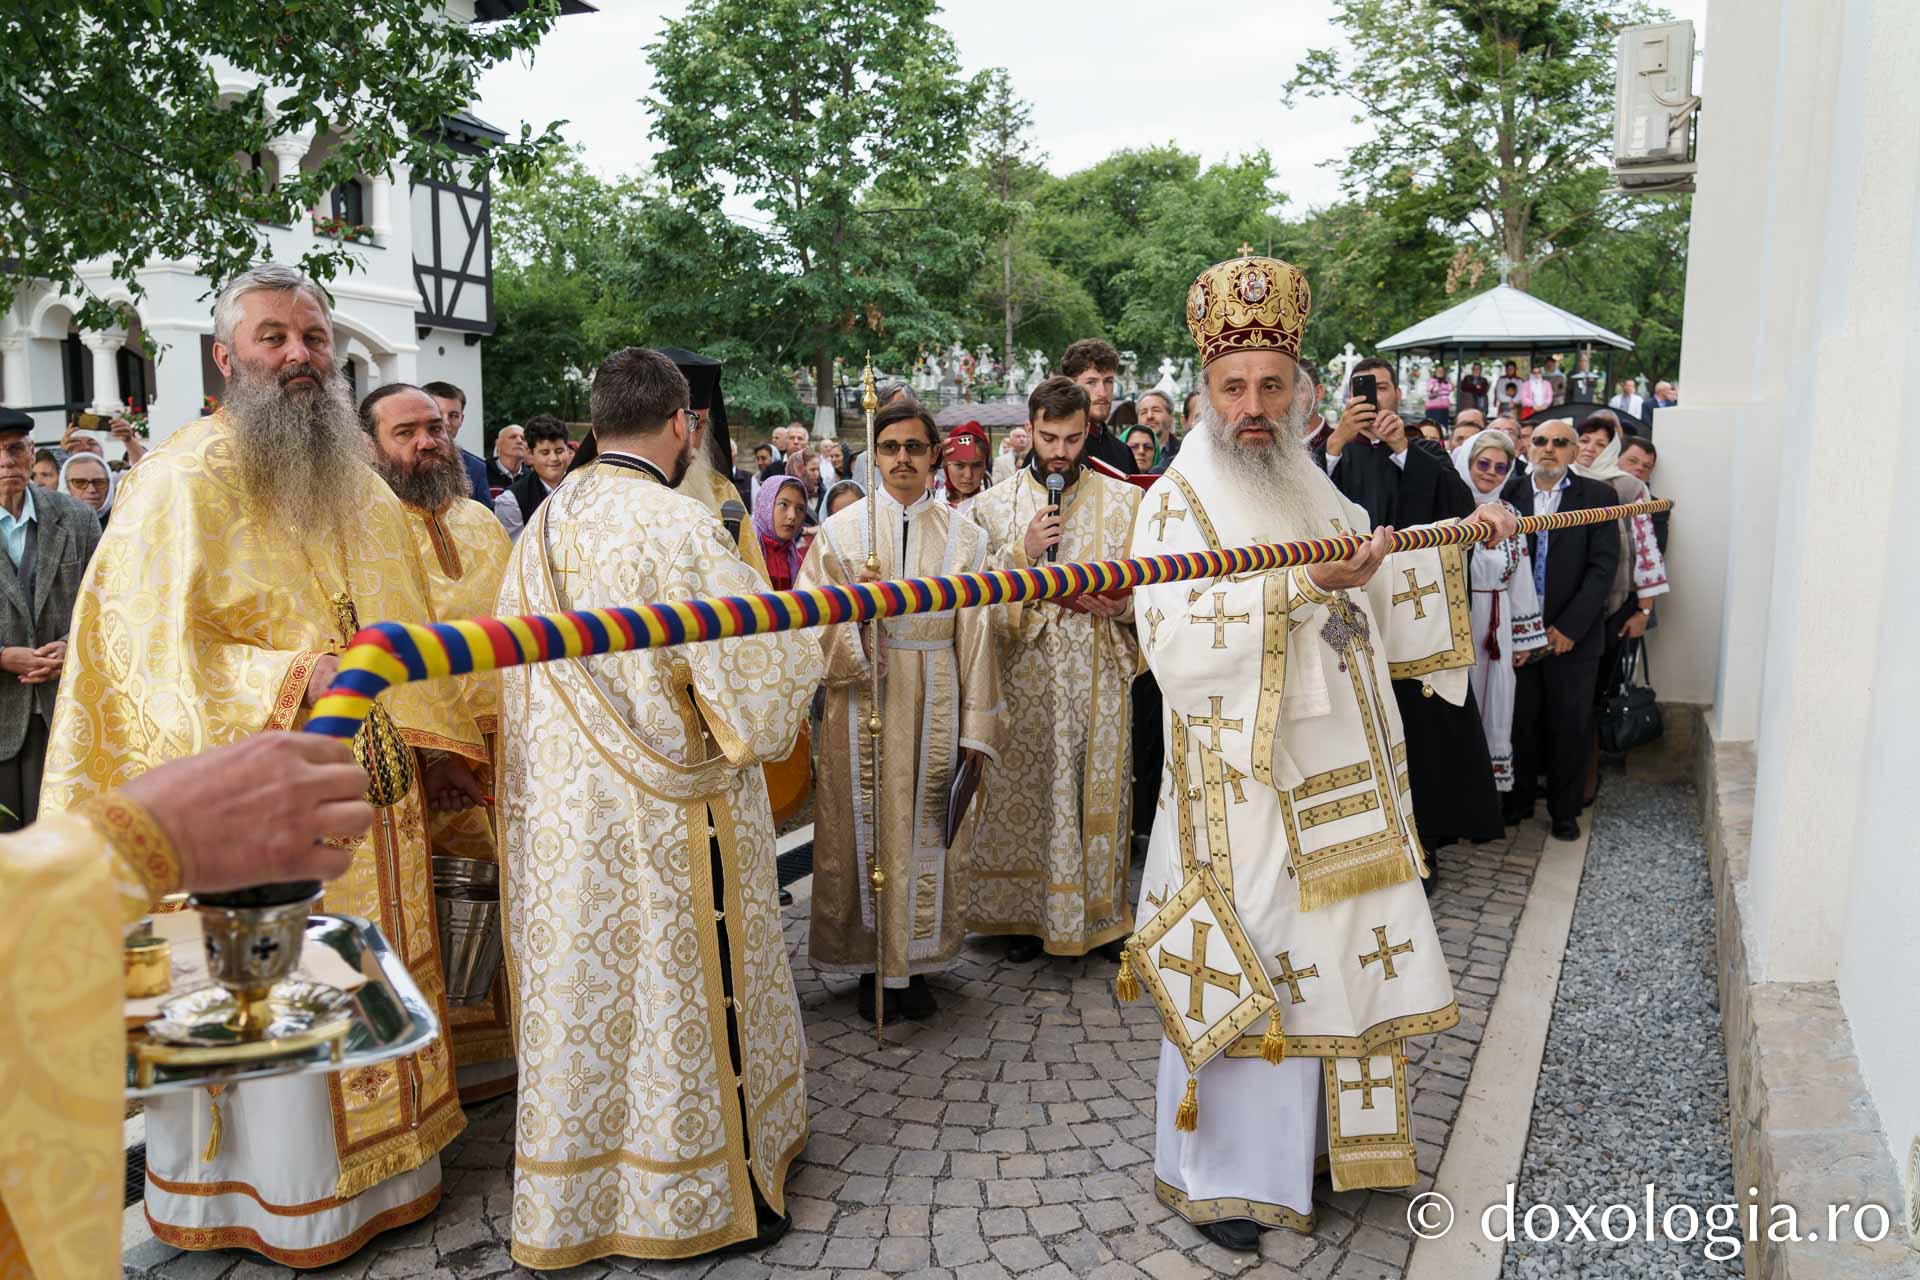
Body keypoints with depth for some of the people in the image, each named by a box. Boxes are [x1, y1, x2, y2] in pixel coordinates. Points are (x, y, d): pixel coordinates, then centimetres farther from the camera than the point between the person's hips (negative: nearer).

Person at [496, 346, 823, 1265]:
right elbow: (758, 676, -18)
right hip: (667, 817, -6)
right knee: (680, 990, 8)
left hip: (558, 806, 7)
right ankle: (703, 1195, 24)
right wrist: (805, 649, 2)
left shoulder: (545, 524, 3)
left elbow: (513, 666, 9)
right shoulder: (678, 524, -18)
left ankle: (571, 1200, 32)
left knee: (579, 990, 17)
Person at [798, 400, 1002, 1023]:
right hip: (862, 703, -1)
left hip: (937, 705, 1)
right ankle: (871, 964, 20)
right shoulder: (841, 529, 3)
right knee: (865, 831, 5)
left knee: (927, 829, 7)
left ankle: (916, 962, 22)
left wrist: (977, 729, -1)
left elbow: (977, 635, 2)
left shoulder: (964, 535, 5)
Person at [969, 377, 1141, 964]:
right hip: (1025, 675, 0)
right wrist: (1022, 552, -12)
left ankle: (1102, 914, 19)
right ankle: (1029, 914, 18)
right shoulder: (995, 503, 6)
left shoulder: (1125, 501, 5)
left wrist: (1116, 605, -15)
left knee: (1101, 793, 5)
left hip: (1101, 674, 0)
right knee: (1025, 793, 4)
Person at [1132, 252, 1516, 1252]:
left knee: (1336, 958, 16)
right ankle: (1214, 1174, 19)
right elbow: (1179, 642, -26)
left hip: (1336, 781, 7)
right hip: (1243, 785, -7)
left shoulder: (1316, 494, 11)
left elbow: (1380, 595, 29)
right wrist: (1307, 588, -29)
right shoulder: (1178, 503, -12)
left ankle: (1317, 1138, 35)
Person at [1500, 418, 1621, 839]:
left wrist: (1567, 628, -11)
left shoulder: (1597, 496, 1)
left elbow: (1603, 566, -4)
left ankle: (1565, 811, 21)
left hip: (1572, 635, -1)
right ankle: (1518, 800, 23)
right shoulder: (1509, 492, 4)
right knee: (1519, 721, 6)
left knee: (1569, 726, 7)